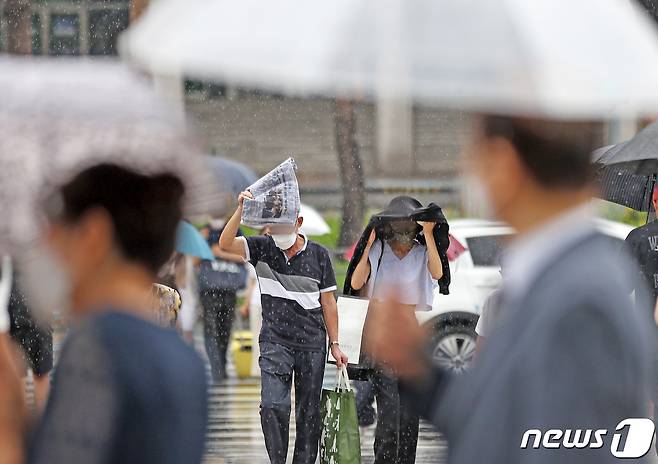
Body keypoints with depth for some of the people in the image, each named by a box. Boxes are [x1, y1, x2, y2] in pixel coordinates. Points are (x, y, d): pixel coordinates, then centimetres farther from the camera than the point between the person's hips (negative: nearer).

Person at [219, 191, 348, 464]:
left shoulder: (318, 255, 2)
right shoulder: (262, 248, 0)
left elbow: (328, 302, 7)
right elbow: (226, 244, -16)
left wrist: (335, 344, 5)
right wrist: (241, 209, -29)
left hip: (312, 344, 1)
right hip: (275, 342, -1)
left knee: (309, 413, 5)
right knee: (273, 406, -16)